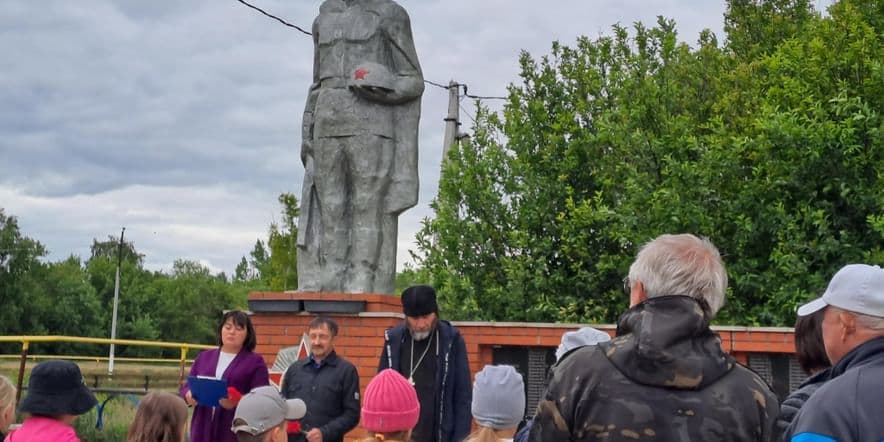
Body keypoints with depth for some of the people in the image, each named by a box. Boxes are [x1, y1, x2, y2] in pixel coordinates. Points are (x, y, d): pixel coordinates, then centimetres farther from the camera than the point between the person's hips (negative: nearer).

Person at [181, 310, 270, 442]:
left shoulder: (255, 362, 4)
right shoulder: (204, 356, 17)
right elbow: (187, 387, 16)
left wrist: (238, 402, -23)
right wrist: (189, 395, -9)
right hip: (203, 431, 4)